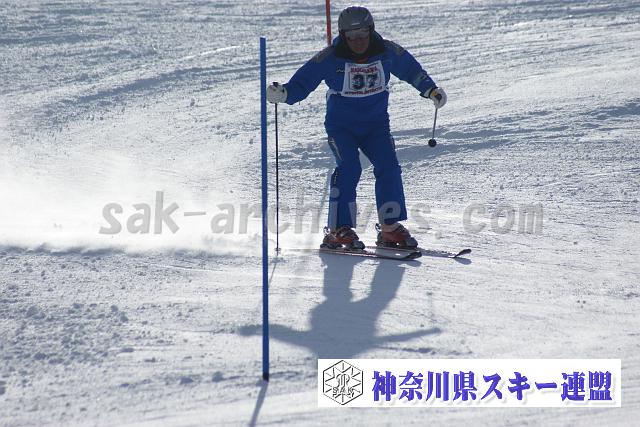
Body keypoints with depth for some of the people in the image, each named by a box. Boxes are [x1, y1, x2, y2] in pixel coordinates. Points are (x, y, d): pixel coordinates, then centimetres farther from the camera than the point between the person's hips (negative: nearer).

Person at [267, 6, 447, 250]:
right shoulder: (330, 58, -15)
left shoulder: (387, 52, -5)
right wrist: (283, 94, -33)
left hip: (376, 124, 3)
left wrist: (431, 90, 14)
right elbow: (303, 82, -15)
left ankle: (390, 227, 0)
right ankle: (338, 230, -16)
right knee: (348, 168, -21)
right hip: (341, 126, -3)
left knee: (389, 168, -12)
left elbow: (411, 70, 14)